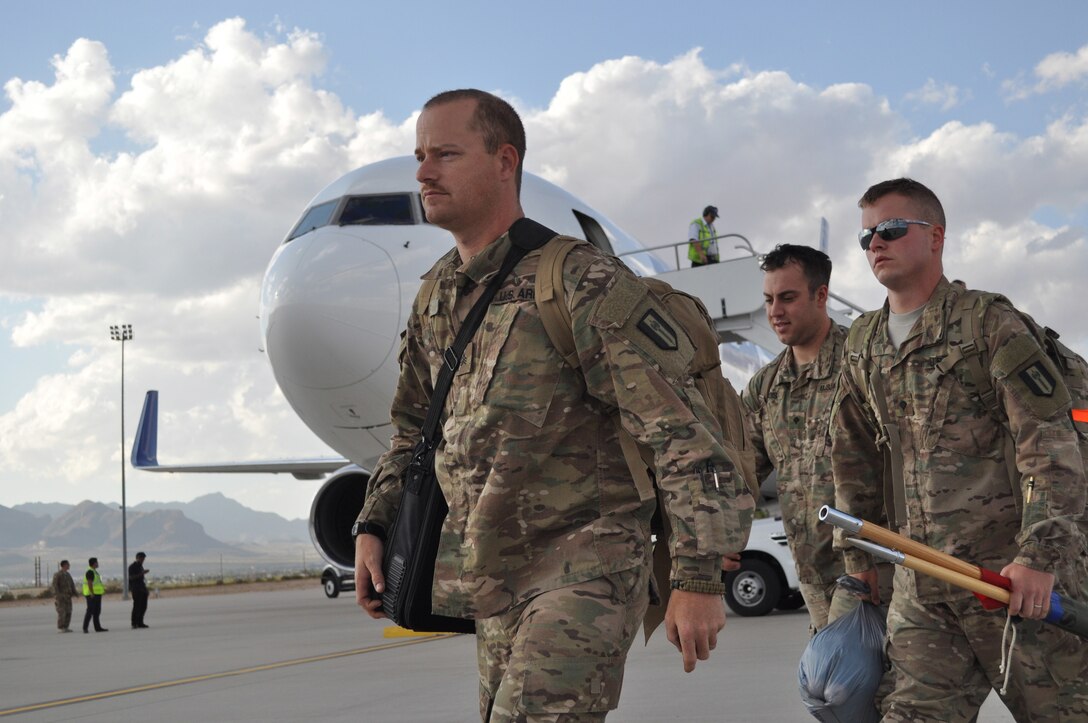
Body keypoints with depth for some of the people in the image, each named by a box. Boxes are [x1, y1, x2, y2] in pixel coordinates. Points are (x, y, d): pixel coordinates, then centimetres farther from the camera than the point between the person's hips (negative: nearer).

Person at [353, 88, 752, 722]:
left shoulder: (584, 284, -16)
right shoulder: (435, 300, 9)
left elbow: (685, 432, -19)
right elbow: (415, 427, 23)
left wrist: (699, 578, -22)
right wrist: (373, 528, 11)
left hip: (585, 567, -8)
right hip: (495, 580, 8)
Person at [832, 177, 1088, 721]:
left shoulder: (989, 323, -5)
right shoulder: (862, 346, 14)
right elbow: (853, 458, 22)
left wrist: (1039, 555, -20)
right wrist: (858, 554, 18)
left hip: (1017, 573, -5)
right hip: (918, 584, 6)